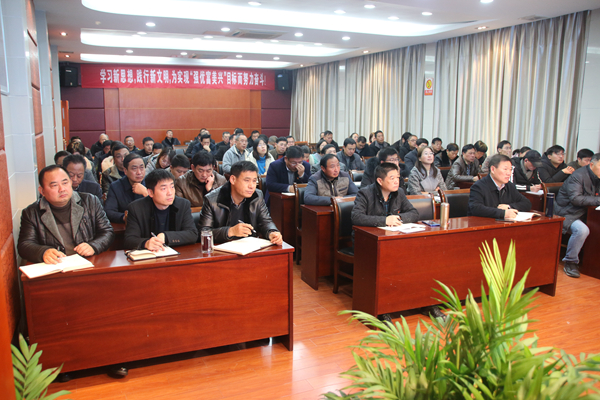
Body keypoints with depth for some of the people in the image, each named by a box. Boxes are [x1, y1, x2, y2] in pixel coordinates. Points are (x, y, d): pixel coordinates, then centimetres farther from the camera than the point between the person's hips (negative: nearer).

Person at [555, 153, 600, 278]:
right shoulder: (578, 176, -13)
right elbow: (575, 199, -24)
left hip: (584, 214, 8)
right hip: (566, 214, -8)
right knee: (582, 230, -33)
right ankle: (570, 262, -16)